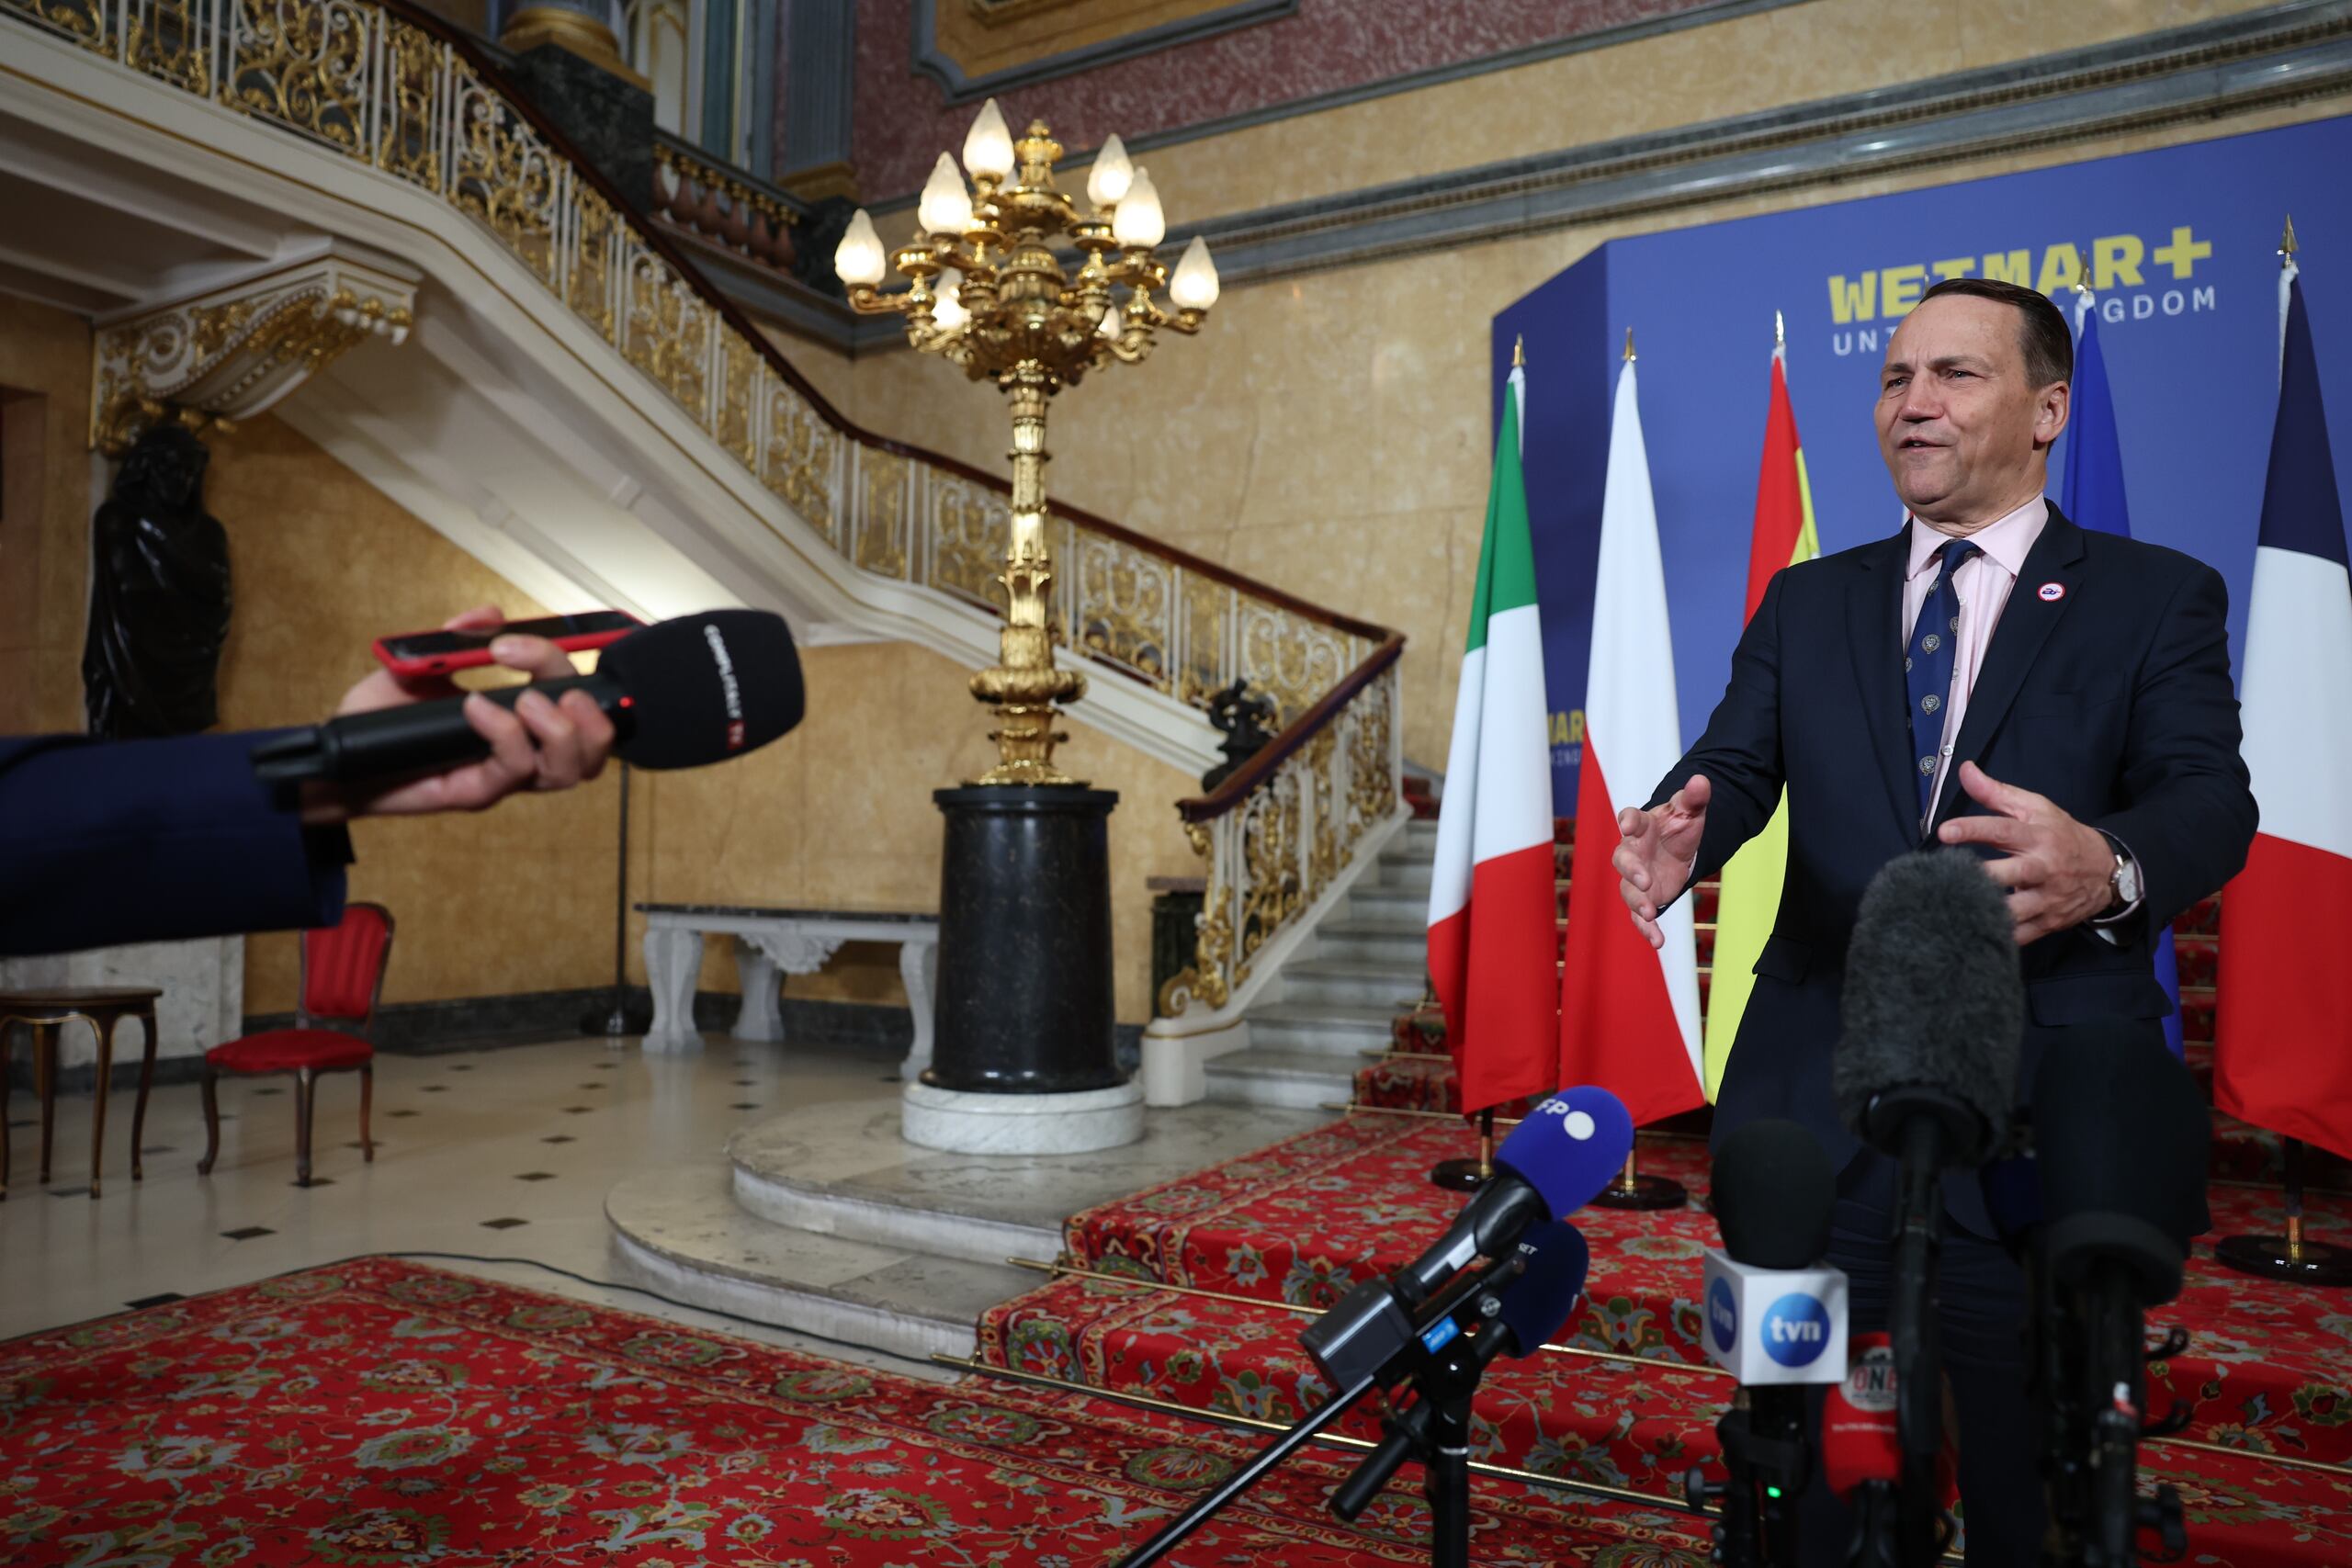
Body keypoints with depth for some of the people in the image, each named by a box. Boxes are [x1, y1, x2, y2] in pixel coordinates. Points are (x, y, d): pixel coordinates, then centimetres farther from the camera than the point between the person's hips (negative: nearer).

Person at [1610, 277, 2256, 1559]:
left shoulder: (2157, 599, 3)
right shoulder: (1806, 601, 12)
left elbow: (2211, 800, -10)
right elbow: (1737, 760, 1)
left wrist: (2107, 869, -34)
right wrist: (1682, 832, -23)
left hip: (2038, 1115, -2)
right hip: (1812, 1111, 3)